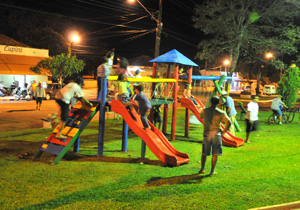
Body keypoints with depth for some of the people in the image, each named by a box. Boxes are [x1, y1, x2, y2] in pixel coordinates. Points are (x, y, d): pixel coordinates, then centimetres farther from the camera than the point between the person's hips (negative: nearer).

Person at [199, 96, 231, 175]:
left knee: (204, 153, 14)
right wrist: (223, 131, -2)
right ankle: (212, 170, 9)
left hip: (207, 134, 2)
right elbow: (228, 123, -13)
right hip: (216, 134, -2)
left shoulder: (204, 111, 0)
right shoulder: (221, 112, -6)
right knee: (215, 154, 7)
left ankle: (202, 169, 20)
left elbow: (200, 116, 22)